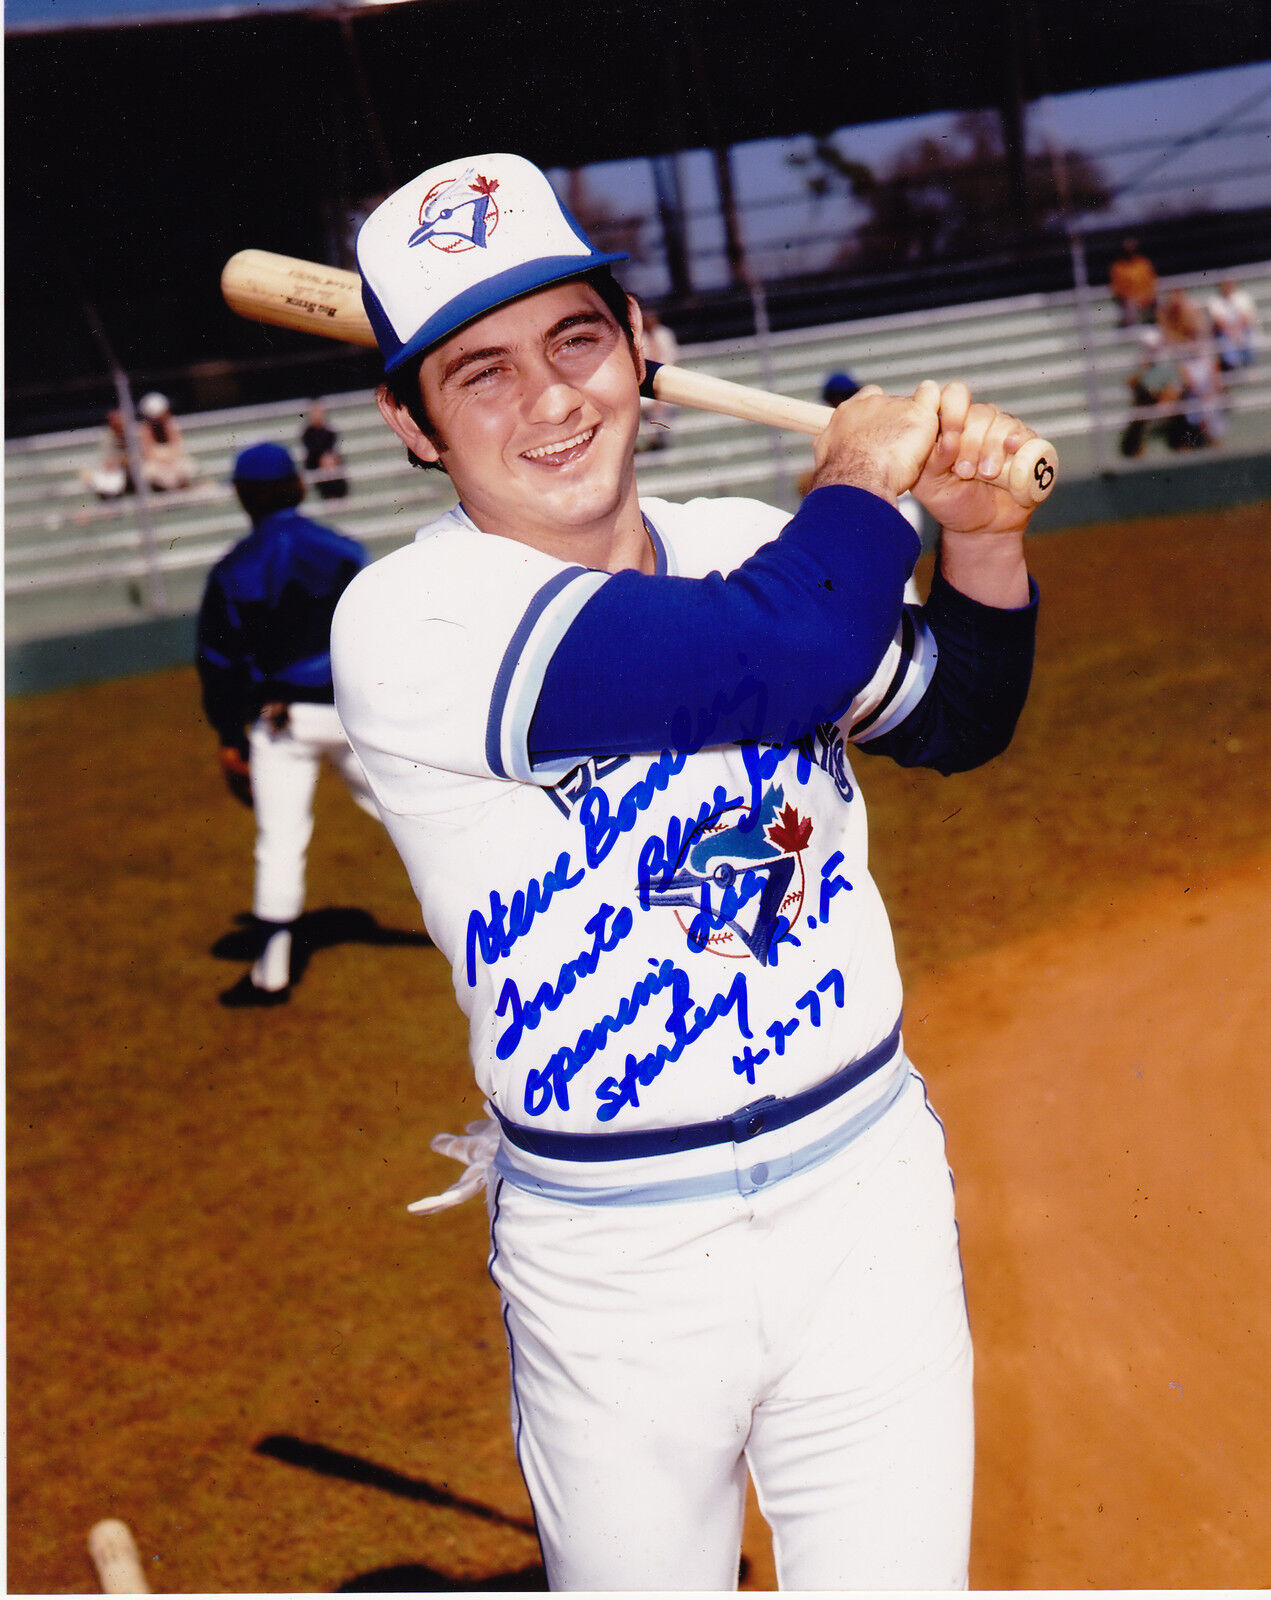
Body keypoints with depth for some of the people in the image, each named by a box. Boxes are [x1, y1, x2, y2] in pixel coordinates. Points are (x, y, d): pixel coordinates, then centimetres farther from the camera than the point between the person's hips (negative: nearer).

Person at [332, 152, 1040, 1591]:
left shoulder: (747, 546, 3)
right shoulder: (409, 625, -18)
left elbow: (953, 721, 19)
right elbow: (791, 655, -29)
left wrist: (982, 532, 0)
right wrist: (859, 472, -9)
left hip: (868, 1203, 4)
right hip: (611, 1263, -4)